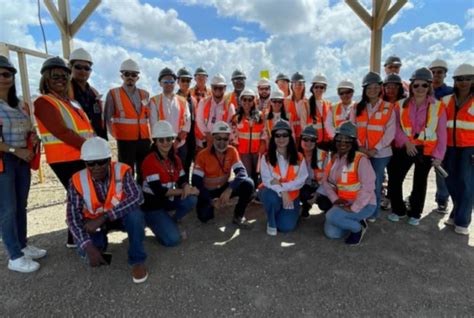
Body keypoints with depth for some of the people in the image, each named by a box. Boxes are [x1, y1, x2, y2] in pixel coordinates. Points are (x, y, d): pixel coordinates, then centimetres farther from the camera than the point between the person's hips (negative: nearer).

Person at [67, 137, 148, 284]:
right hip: (94, 223, 2)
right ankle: (100, 243, 15)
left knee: (135, 215, -34)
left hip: (120, 216, -1)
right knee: (85, 251, -23)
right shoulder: (77, 181, -20)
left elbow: (137, 197, -38)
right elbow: (73, 217, -21)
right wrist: (88, 246, -34)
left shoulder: (122, 171, -24)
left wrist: (103, 217, -42)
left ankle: (137, 260, -13)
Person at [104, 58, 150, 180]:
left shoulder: (145, 94, 9)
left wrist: (148, 134, 5)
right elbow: (107, 118, -2)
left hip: (144, 139, 4)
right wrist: (115, 134, -3)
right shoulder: (113, 94, -3)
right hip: (125, 140, -4)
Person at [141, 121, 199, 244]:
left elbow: (182, 180, 3)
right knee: (172, 239, -19)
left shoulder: (175, 159, 1)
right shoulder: (150, 161, -22)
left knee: (191, 199, -23)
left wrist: (186, 187, -22)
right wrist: (184, 191, -22)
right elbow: (159, 191, -26)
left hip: (168, 199, 7)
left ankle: (173, 222, 4)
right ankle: (151, 221, 10)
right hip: (152, 205, -6)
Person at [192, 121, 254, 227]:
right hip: (208, 191, -2)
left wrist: (229, 189, -39)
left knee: (248, 184, -24)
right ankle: (210, 205, 11)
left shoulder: (232, 151, -9)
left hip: (225, 187, 2)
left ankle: (238, 216, -3)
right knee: (204, 216, -27)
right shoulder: (202, 155, -17)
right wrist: (211, 200, -29)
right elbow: (196, 182, -21)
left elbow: (242, 172, -22)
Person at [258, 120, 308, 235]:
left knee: (286, 226, -16)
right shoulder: (266, 157, -9)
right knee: (272, 198, -38)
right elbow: (267, 180, -16)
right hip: (272, 192, -1)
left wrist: (282, 185, -23)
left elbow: (301, 181, -10)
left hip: (291, 195, 1)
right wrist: (281, 192, -31)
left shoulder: (299, 158, -5)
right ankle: (271, 222, -5)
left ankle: (283, 213, 21)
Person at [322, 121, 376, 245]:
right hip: (342, 204, 7)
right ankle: (354, 221, 24)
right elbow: (326, 181, 4)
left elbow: (368, 187, -26)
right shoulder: (334, 158, 4)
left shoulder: (361, 159, -20)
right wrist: (335, 199, -11)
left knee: (331, 216, -27)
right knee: (331, 233, 0)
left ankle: (358, 228, 0)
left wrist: (353, 208, -24)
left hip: (363, 205, -7)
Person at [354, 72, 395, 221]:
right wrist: (360, 147, -10)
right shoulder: (357, 107, 7)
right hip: (361, 152, 2)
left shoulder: (388, 108, -1)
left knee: (376, 183, 5)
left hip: (380, 153, -2)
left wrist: (375, 149, -13)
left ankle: (373, 213, 20)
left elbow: (390, 133, -6)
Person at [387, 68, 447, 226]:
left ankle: (415, 214, 30)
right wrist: (406, 142, -15)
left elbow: (442, 134, -1)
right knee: (394, 179, -1)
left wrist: (438, 155, -4)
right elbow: (396, 127, -1)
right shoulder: (401, 105, 2)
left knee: (420, 182, 12)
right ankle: (399, 210, 21)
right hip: (404, 148, 1)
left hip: (426, 150, -1)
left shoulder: (438, 107, -2)